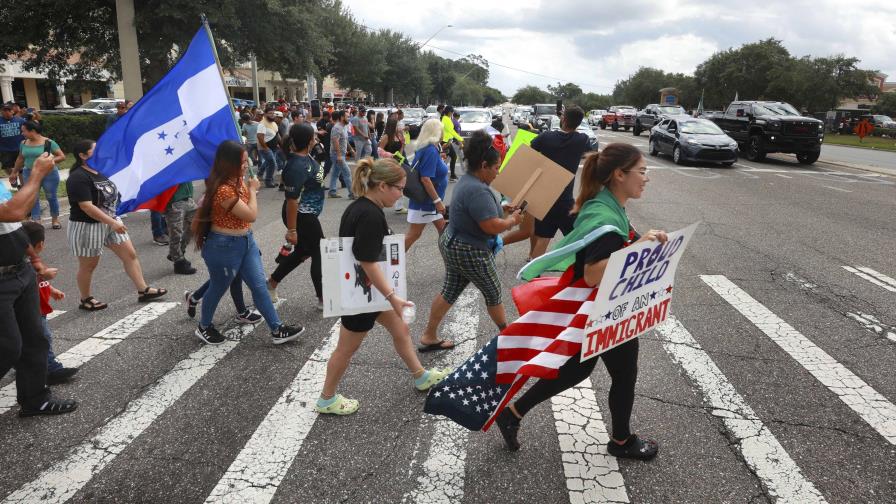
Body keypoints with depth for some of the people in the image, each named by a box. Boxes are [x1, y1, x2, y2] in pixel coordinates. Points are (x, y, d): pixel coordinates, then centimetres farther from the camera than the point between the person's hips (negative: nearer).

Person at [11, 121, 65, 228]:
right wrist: (15, 172, 24)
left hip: (49, 174, -4)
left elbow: (62, 156, -10)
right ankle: (36, 222, 5)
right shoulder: (23, 143, 5)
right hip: (29, 174, 4)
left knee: (51, 197, 7)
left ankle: (55, 220, 23)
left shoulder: (48, 143, -10)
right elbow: (20, 159, 19)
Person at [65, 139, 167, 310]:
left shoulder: (101, 172, 5)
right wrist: (112, 223, -29)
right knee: (88, 265, 8)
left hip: (110, 221, 8)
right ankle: (85, 300, 25)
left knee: (130, 254, 5)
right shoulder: (78, 178, -21)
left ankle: (143, 290, 11)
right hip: (87, 226, -8)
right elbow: (86, 206, -27)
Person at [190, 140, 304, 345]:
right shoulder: (223, 190, -28)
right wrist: (252, 190, -11)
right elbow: (251, 215, -22)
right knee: (218, 288, 13)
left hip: (245, 241, 9)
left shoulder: (236, 181, 3)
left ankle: (277, 330, 15)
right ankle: (204, 328, 37)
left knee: (259, 286, 9)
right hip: (224, 247, -8)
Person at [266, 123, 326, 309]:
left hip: (308, 215, 10)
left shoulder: (306, 156, -1)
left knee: (301, 252, 23)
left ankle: (272, 282, 36)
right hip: (302, 217, -10)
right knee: (319, 255, 3)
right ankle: (323, 299, 18)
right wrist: (291, 230, -25)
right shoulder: (297, 166, -29)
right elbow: (292, 200, -27)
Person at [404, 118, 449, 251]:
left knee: (443, 229, 17)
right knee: (414, 234, -3)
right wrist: (438, 201, -24)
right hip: (424, 200, -10)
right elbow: (425, 179, -27)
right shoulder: (431, 151, -22)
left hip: (429, 200, 10)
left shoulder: (426, 148, 6)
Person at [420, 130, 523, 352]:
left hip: (454, 245, 10)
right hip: (470, 253, -10)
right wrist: (513, 220, -12)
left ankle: (429, 337, 20)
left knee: (449, 291, 15)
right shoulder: (478, 191, -28)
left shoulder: (467, 180, 6)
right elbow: (492, 226, -30)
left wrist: (503, 210, 6)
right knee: (493, 292, 11)